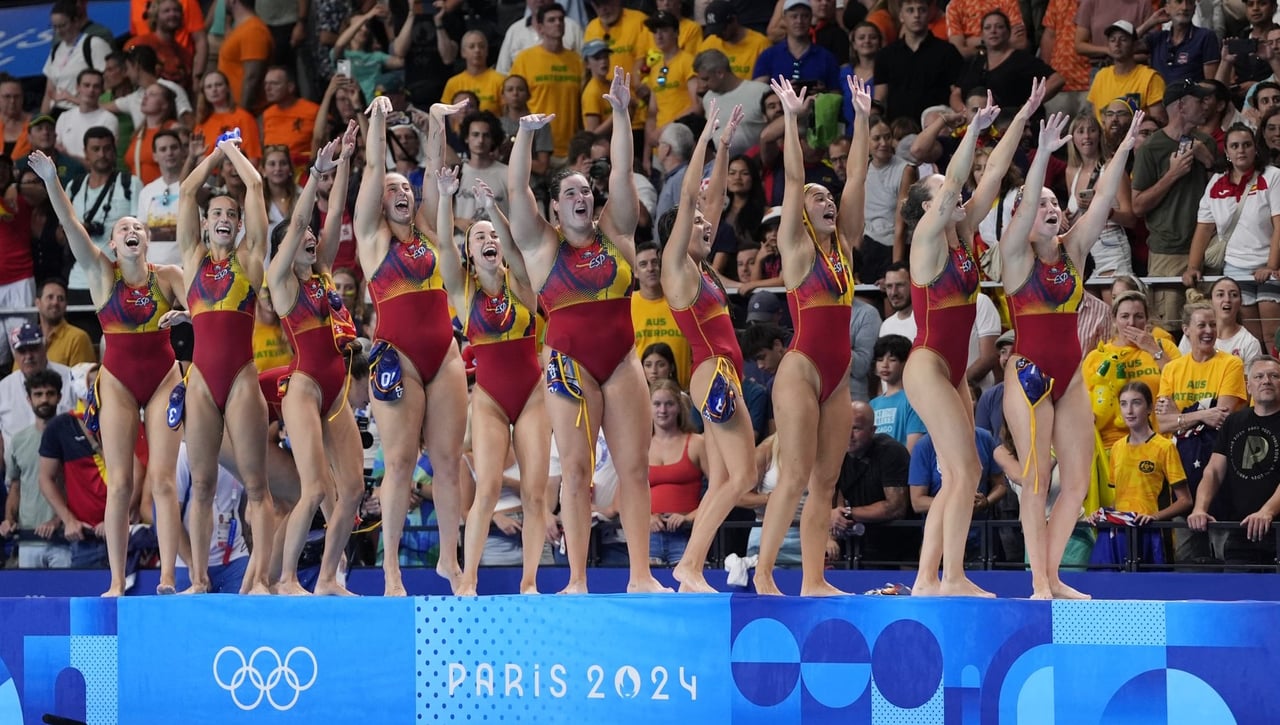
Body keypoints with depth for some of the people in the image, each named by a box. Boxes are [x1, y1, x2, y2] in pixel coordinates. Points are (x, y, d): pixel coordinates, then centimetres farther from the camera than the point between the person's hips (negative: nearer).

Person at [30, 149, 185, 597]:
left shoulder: (168, 276, 1)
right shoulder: (101, 272, -2)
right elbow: (71, 225, -13)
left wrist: (182, 317, -23)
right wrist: (51, 181, -26)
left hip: (164, 378, 0)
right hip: (118, 381, 0)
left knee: (162, 479, -7)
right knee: (119, 482, -4)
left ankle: (167, 578, -11)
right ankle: (116, 582, -4)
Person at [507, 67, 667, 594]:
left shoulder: (614, 234, 11)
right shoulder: (542, 246, 6)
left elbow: (623, 173, 5)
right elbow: (517, 189, -4)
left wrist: (621, 115, -3)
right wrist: (525, 133, -14)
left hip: (622, 362, 2)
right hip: (570, 362, -2)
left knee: (634, 467, -1)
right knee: (576, 471, -4)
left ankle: (641, 576, 0)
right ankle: (577, 581, -5)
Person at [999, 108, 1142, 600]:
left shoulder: (1073, 249, 9)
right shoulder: (1016, 255, -4)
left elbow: (1103, 201, 1)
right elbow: (1025, 204, -19)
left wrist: (1124, 150, -9)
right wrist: (1043, 153, -31)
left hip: (1070, 377, 6)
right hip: (1029, 374, -5)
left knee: (1078, 480, 4)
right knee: (1036, 480, -6)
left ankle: (1053, 577, 14)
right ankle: (1040, 584, -4)